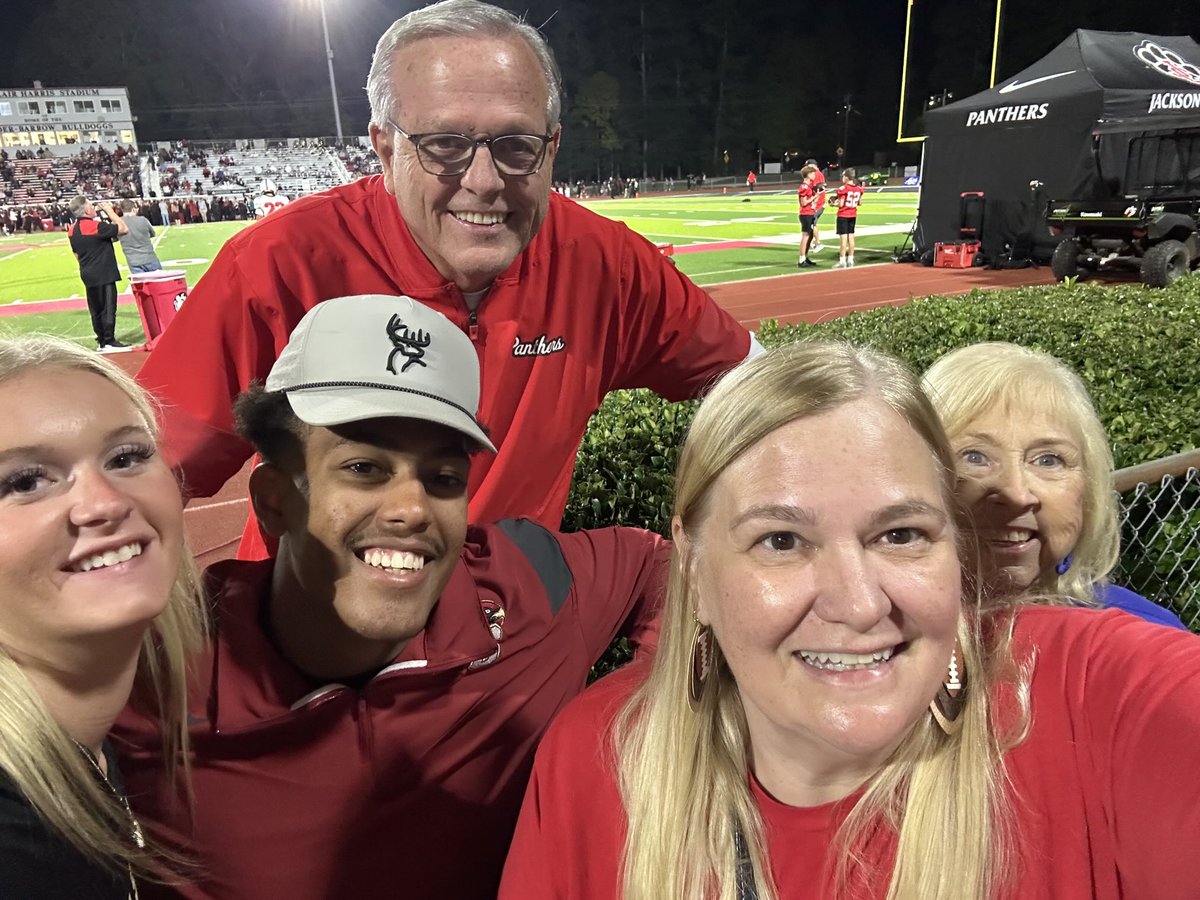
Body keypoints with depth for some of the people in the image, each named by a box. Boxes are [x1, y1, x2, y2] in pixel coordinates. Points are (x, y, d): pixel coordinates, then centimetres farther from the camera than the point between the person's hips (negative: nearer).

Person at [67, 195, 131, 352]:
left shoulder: (72, 231, 8)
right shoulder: (96, 226, -17)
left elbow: (76, 254, 16)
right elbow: (123, 229, -14)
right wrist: (110, 211, -3)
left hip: (88, 275, 8)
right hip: (104, 274, -8)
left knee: (96, 310, 13)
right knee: (108, 308, -3)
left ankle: (101, 341, 20)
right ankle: (109, 342, -2)